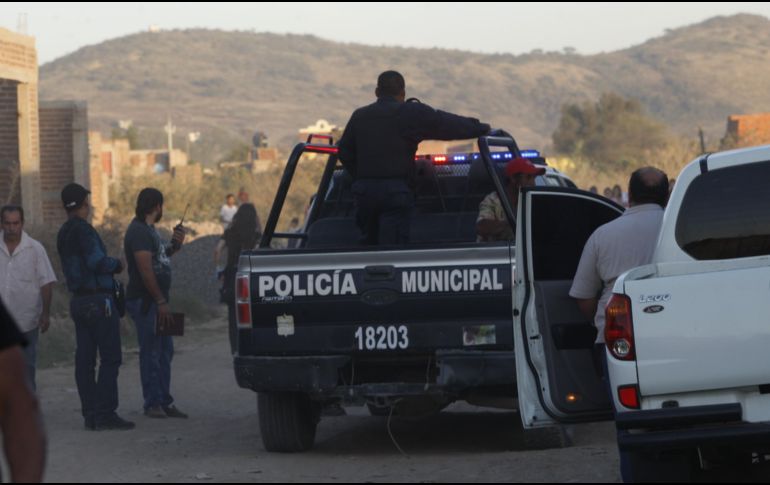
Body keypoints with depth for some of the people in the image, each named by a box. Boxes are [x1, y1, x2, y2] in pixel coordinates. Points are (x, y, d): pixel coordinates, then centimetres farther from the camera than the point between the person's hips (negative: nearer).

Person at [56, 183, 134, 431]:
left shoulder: (64, 234, 14)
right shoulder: (82, 230, -15)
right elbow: (96, 261, -25)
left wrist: (110, 266, 15)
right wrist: (116, 264, -6)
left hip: (78, 300, 9)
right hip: (98, 299, -9)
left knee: (85, 359, 7)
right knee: (110, 358, -6)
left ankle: (90, 413, 8)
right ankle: (105, 413, -10)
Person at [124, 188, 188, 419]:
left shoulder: (148, 229, 17)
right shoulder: (138, 231, -14)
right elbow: (146, 270, -20)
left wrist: (175, 245, 11)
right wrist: (161, 301, -21)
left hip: (157, 301, 10)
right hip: (144, 301, -10)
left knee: (165, 351, 11)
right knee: (151, 353, -7)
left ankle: (165, 402, 15)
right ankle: (153, 403, -3)